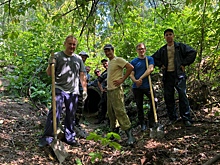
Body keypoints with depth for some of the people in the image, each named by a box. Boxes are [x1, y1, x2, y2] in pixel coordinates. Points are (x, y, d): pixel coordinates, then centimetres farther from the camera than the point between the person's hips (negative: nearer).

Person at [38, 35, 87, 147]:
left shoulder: (78, 59, 14)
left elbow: (82, 75, 17)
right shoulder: (57, 56, 2)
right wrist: (51, 64, -18)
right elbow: (49, 74, 0)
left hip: (73, 91, 4)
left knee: (71, 115, 9)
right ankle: (47, 137, -5)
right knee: (54, 113, -11)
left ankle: (69, 137, 19)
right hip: (59, 89, -4)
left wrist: (84, 89, 10)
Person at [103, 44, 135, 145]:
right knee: (111, 113, 14)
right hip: (109, 90, 10)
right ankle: (115, 132, 26)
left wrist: (122, 80, -18)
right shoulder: (109, 62, 19)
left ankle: (130, 136, -14)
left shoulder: (118, 60, -7)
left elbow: (130, 67, -17)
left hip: (116, 90, -10)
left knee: (120, 111, -15)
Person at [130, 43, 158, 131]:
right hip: (136, 87, 1)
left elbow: (150, 69, -12)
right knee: (139, 106, 7)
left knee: (154, 102, -10)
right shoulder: (133, 62, 6)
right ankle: (142, 124, 21)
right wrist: (135, 81, -22)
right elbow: (131, 74, 0)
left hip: (147, 85, -1)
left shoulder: (150, 59, 5)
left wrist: (141, 78, -20)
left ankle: (151, 121, 11)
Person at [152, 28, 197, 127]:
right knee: (168, 97, 5)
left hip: (179, 74, -4)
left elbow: (192, 52, -3)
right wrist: (160, 65, 8)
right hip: (167, 76, 4)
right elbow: (153, 58, 23)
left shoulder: (180, 46, 4)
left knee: (182, 95, -10)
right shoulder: (162, 50, 14)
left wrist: (184, 64, -7)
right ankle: (172, 118, 16)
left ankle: (186, 119, -4)